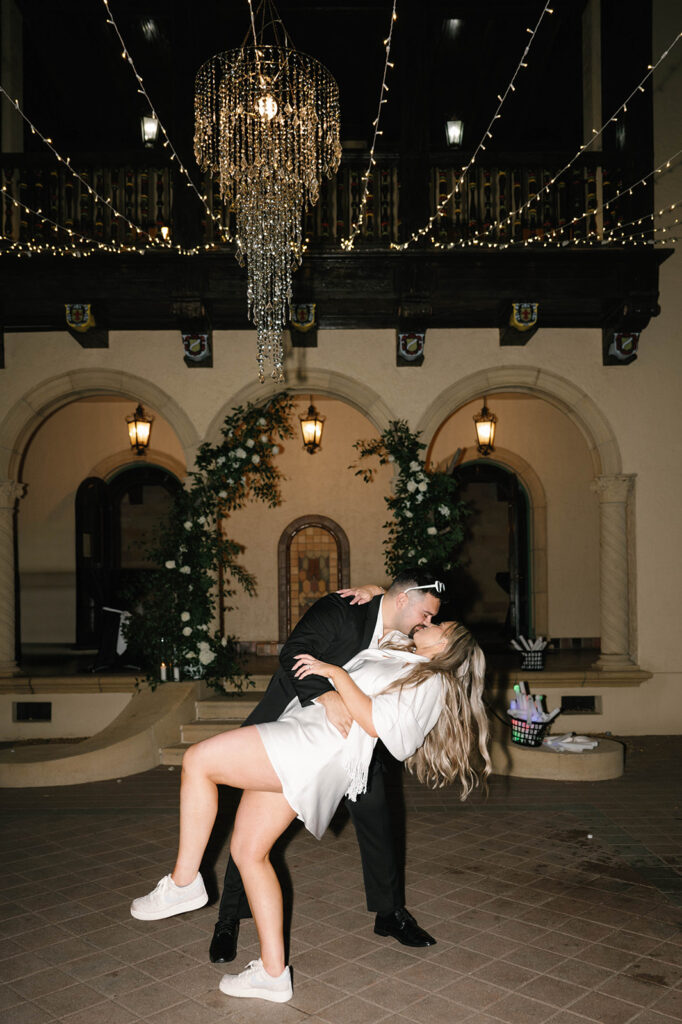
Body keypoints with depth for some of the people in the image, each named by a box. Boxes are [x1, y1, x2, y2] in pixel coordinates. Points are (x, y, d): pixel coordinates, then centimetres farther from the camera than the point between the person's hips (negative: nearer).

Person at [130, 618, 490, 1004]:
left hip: (317, 747, -10)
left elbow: (378, 723, -12)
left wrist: (336, 674, -11)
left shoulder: (432, 681, 2)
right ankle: (273, 973, 13)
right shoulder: (399, 656, 27)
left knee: (199, 759, -16)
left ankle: (184, 883, -6)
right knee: (248, 852, 7)